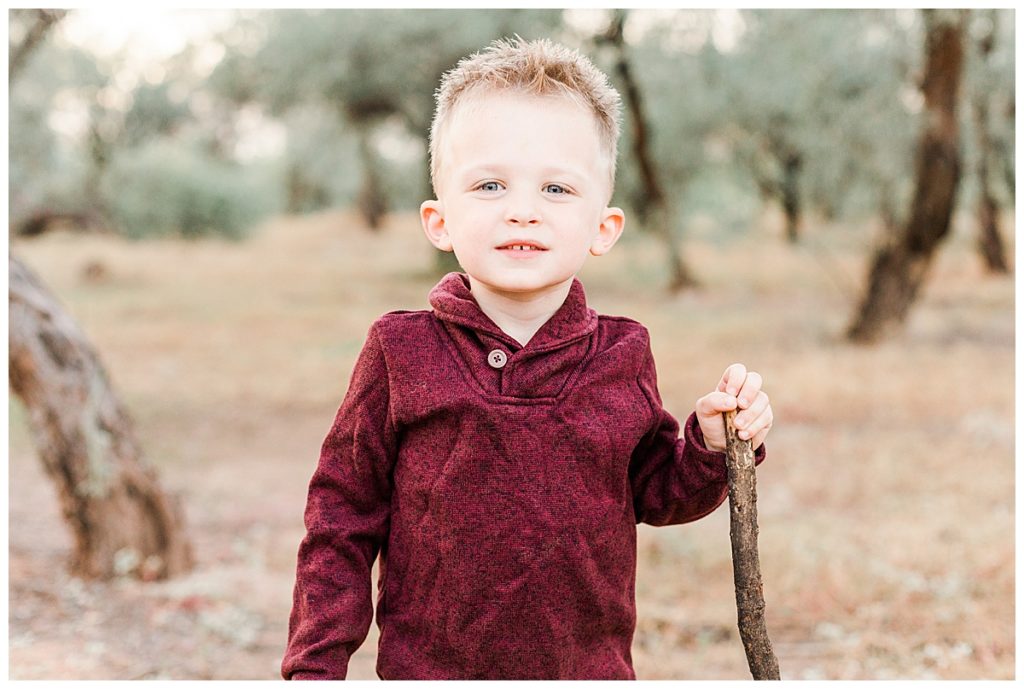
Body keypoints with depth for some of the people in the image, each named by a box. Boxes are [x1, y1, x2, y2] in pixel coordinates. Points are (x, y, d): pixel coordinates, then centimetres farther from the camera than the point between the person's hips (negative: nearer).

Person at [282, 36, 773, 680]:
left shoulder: (622, 357, -2)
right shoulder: (402, 352, -8)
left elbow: (657, 494, 11)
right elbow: (342, 515, -2)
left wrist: (713, 443, -8)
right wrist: (316, 664, -4)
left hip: (594, 669, 2)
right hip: (428, 668, -2)